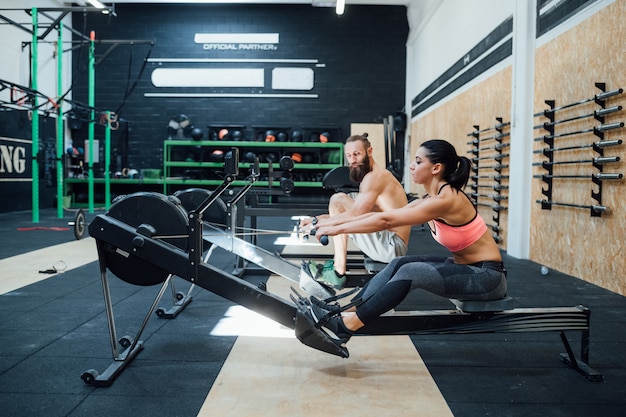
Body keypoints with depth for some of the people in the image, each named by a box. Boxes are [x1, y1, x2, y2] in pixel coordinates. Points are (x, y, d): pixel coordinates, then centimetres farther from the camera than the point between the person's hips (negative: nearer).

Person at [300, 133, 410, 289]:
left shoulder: (375, 177, -14)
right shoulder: (377, 176, 17)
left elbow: (354, 216, -26)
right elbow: (355, 214, 16)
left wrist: (317, 222, -16)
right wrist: (317, 219, 5)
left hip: (392, 246, -11)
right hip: (390, 244, 11)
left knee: (338, 201, -15)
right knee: (338, 217, 19)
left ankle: (338, 273, -11)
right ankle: (336, 269, 10)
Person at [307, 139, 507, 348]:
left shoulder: (446, 199, -24)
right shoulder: (430, 199, 3)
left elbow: (386, 221, -25)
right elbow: (381, 215, 3)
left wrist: (337, 229, -20)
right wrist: (334, 223, -1)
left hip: (487, 276, -9)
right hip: (464, 267, 9)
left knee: (411, 272, -25)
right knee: (400, 263, -8)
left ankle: (344, 328, -23)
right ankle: (344, 313, -10)